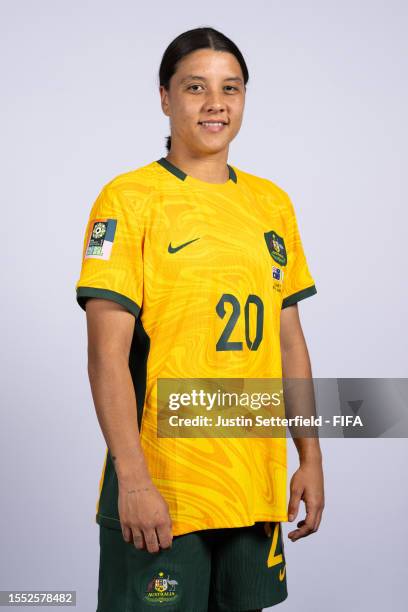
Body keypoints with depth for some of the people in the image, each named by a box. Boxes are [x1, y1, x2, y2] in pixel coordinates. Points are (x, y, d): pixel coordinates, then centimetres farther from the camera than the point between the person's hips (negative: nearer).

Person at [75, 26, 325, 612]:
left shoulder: (272, 203, 10)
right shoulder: (129, 199, -7)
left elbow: (289, 339, 13)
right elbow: (107, 353, -13)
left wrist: (310, 458, 10)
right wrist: (133, 477, -18)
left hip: (257, 486, 6)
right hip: (158, 492, -5)